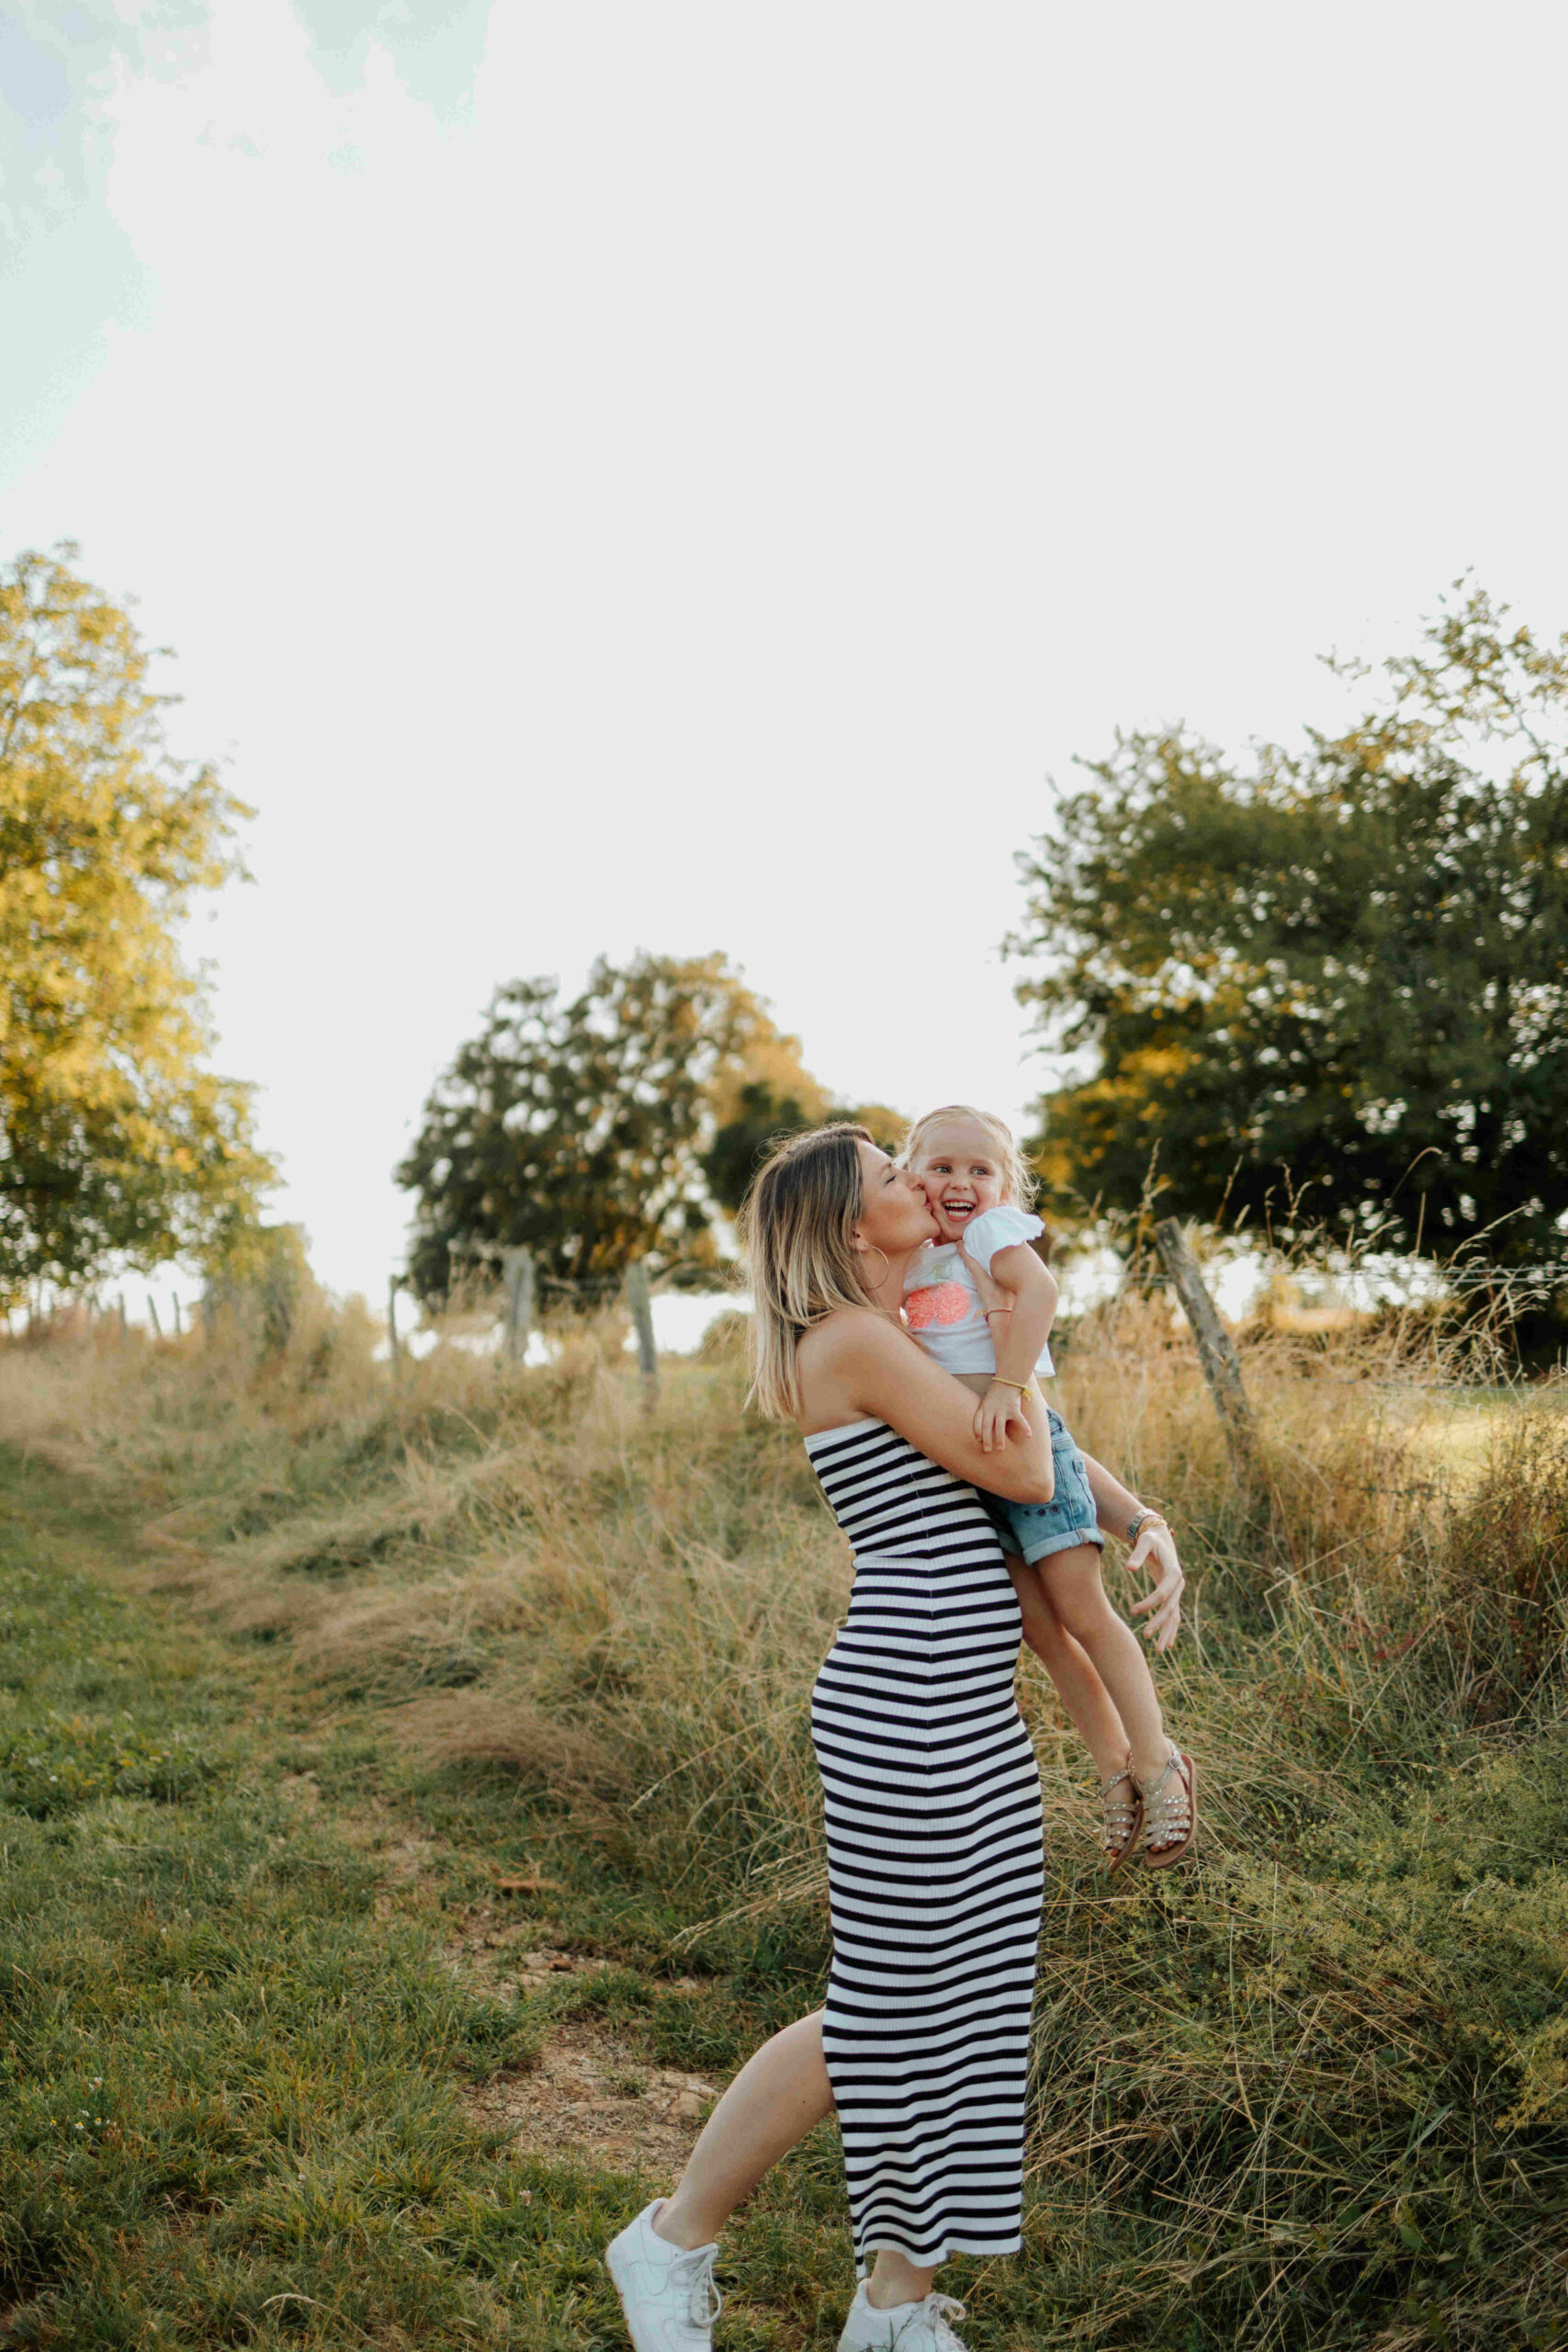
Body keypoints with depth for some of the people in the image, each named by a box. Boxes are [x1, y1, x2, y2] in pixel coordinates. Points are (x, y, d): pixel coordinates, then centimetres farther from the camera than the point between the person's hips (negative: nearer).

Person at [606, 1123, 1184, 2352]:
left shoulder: (909, 1342, 17)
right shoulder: (856, 1342, -13)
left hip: (975, 1713, 9)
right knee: (880, 2015, 2)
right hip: (906, 1712, -9)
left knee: (970, 2006, 13)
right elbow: (1026, 1476, -14)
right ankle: (675, 2239, 21)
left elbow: (1055, 1455, 23)